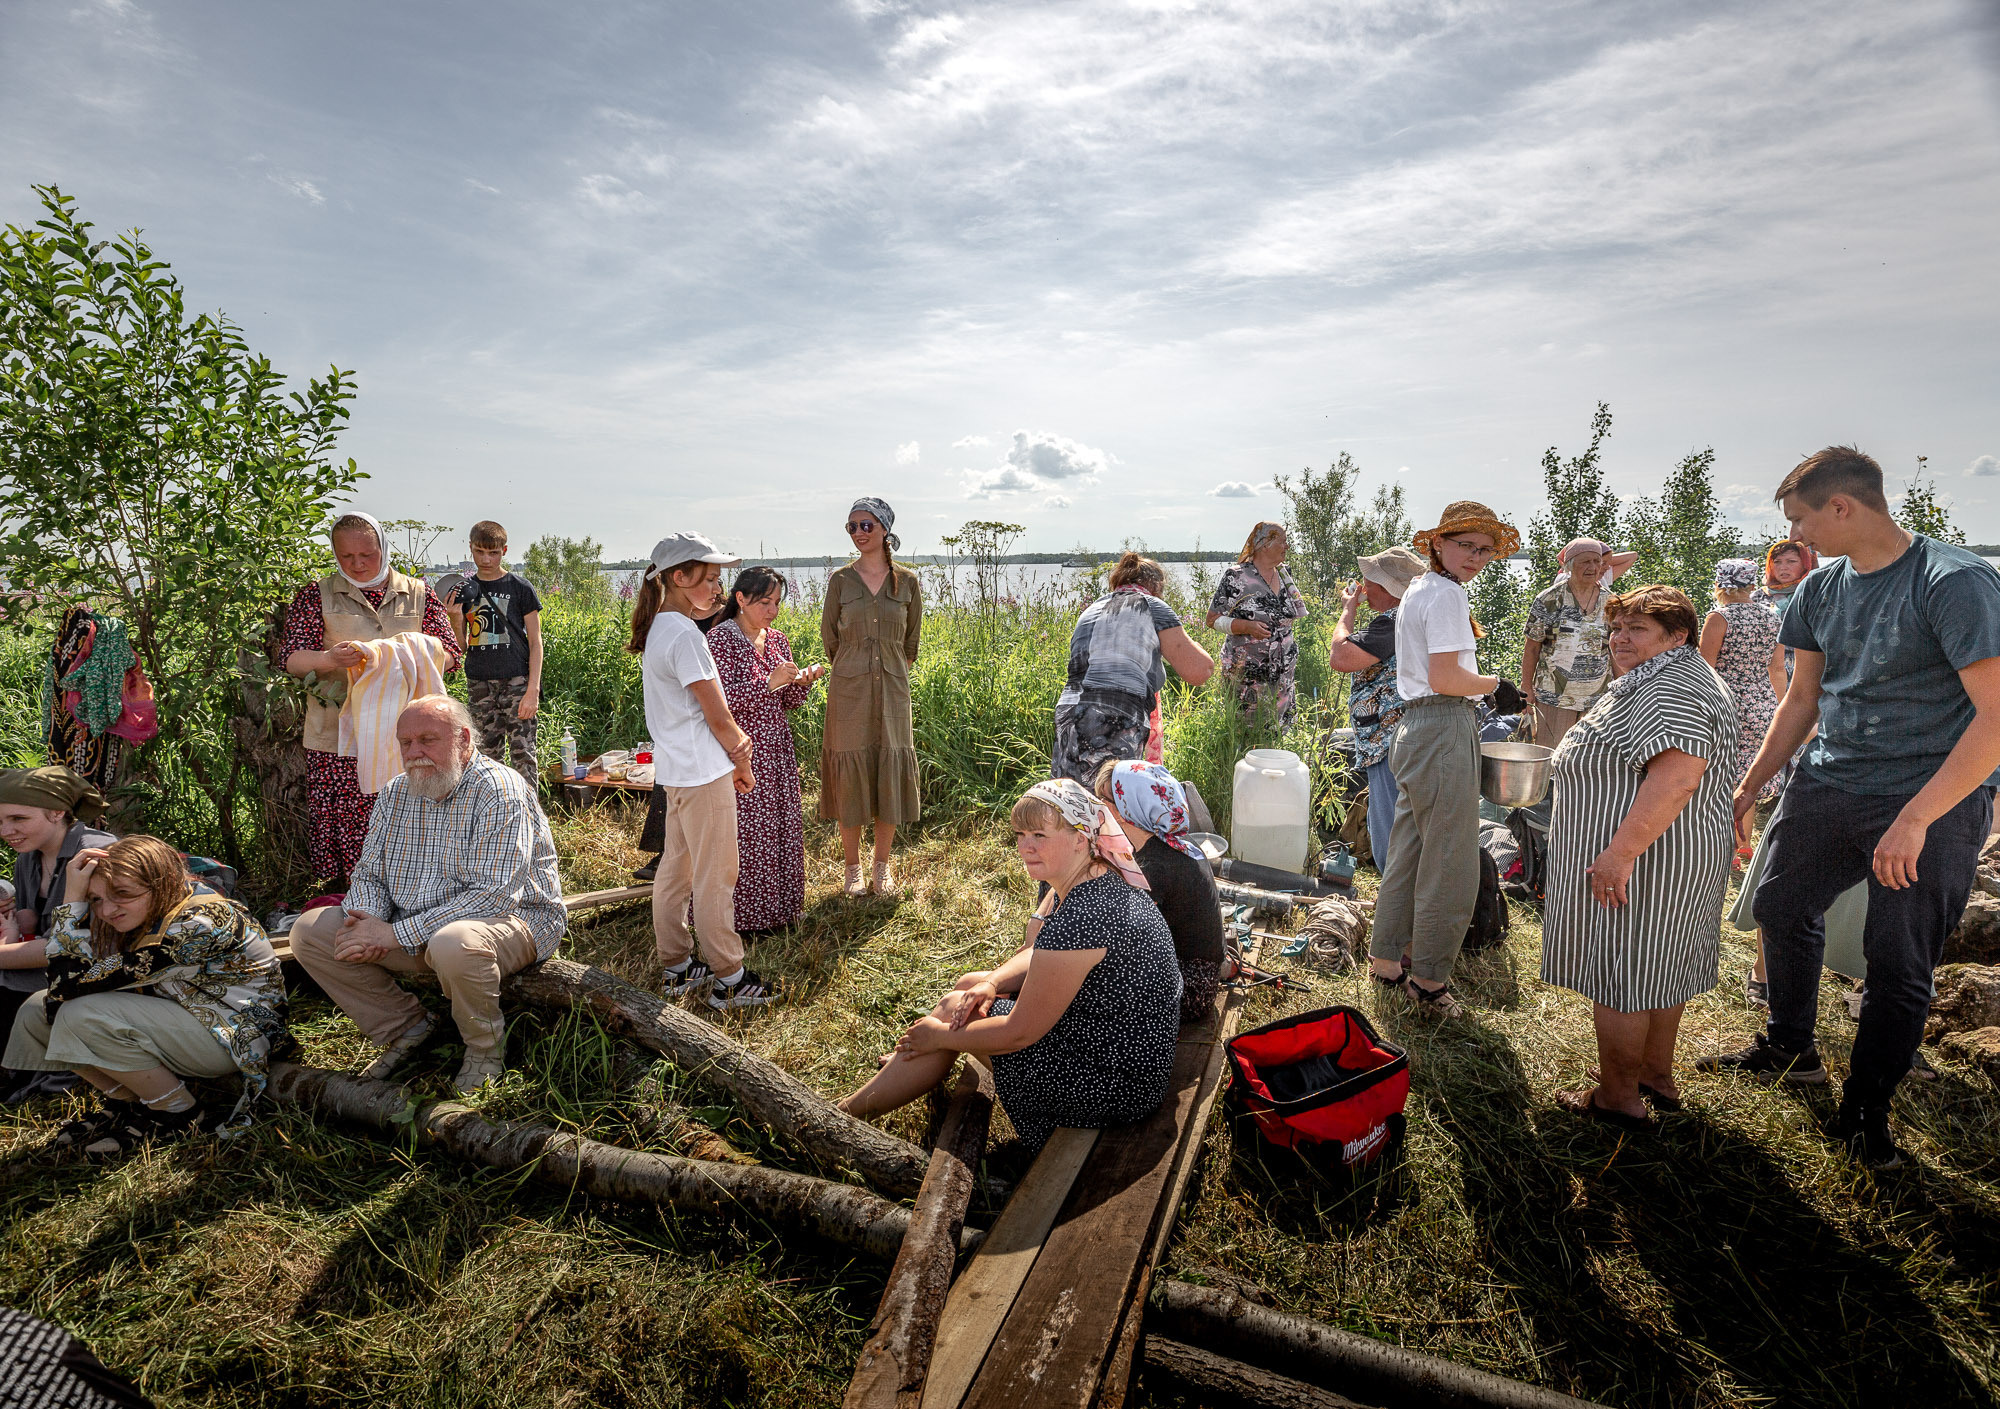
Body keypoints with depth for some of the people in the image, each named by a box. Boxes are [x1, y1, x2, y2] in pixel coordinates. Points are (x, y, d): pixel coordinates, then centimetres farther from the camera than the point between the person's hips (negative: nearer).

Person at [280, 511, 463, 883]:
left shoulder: (419, 594, 11)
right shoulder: (316, 595, 10)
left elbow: (450, 654, 7)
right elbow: (290, 657, 3)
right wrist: (327, 659, -19)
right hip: (337, 736, 0)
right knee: (338, 822, -2)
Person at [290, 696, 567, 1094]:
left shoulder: (499, 791, -19)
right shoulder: (396, 793, 6)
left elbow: (493, 896, -27)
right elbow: (369, 873, 10)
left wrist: (397, 934, -26)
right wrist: (366, 921, -14)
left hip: (511, 919, -7)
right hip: (416, 931, 8)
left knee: (454, 944, -40)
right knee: (310, 931, -2)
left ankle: (486, 1046, -9)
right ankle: (407, 1028, 9)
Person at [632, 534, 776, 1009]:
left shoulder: (657, 629, 11)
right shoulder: (685, 636, -19)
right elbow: (718, 717, -17)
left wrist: (733, 747, 7)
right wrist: (743, 764, -2)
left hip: (676, 769, 10)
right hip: (704, 772, -10)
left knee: (676, 868, 16)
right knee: (716, 876, 0)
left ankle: (676, 968, 28)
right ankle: (729, 979, 10)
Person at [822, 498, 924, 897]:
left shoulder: (907, 581, 3)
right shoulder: (840, 580, 1)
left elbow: (911, 641, 11)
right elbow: (829, 638, 6)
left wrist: (892, 674, 9)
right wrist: (856, 673, 8)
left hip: (892, 691, 1)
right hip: (849, 692, -1)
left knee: (890, 772, 4)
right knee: (850, 773, 2)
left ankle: (882, 867, 19)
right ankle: (853, 867, 16)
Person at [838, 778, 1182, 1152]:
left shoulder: (1078, 920, -32)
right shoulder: (1099, 877, -2)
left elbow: (1018, 1033, -23)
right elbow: (1038, 957, 11)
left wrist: (940, 1034, -9)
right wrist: (992, 983, -8)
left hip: (1111, 1084, -9)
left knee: (954, 1011, 1)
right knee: (968, 986, 16)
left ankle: (846, 1111, 20)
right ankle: (903, 1064, 39)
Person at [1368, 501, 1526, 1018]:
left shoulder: (1417, 591, 18)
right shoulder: (1447, 594, -13)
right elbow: (1446, 678, -19)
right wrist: (1496, 684, -5)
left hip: (1415, 727, 10)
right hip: (1445, 730, -10)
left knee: (1408, 853, 17)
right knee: (1449, 863, 1)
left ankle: (1386, 961, 28)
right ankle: (1429, 979, 13)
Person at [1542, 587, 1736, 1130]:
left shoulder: (1673, 691, -20)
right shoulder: (1661, 682, 16)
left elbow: (1676, 779, -31)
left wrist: (1621, 851, -32)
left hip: (1640, 861, -11)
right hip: (1678, 858, 11)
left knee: (1619, 971, -1)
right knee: (1657, 969, 19)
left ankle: (1618, 1097, 10)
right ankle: (1658, 1077, 31)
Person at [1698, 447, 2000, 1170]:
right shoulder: (1821, 589, 4)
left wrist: (1914, 819, -26)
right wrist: (1750, 785, 12)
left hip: (1932, 801, -6)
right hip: (1827, 784, 7)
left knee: (1899, 967, 2)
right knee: (1780, 906, 15)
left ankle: (1865, 1111, 20)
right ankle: (1790, 1049, 36)